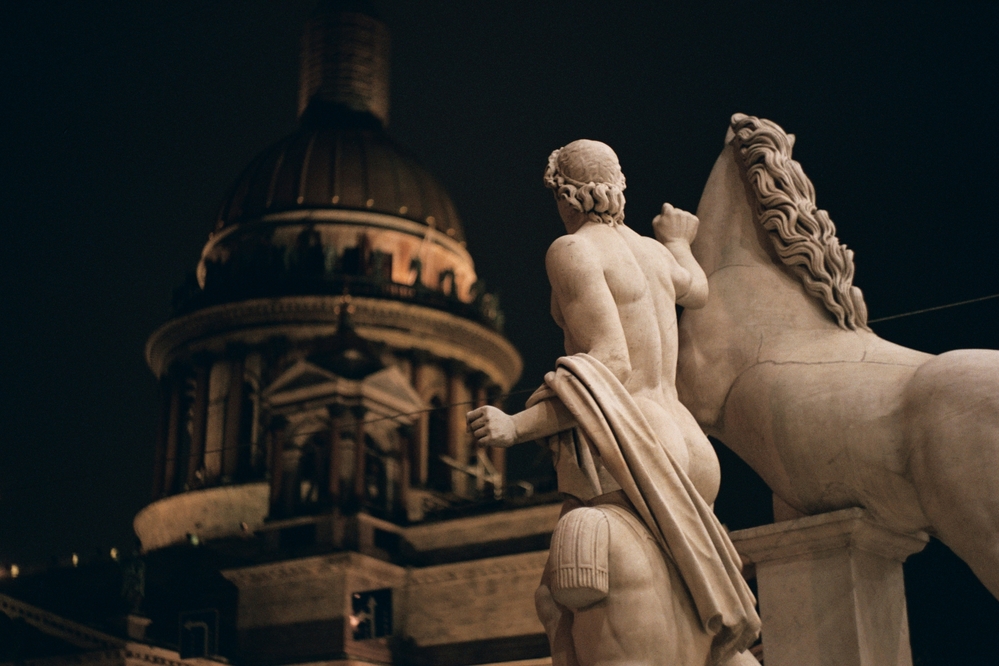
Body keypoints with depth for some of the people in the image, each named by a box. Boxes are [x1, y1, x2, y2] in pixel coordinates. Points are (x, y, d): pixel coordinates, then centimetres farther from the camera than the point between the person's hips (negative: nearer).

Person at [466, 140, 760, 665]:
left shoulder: (572, 250, -4)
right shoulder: (654, 253, 19)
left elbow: (610, 366, -14)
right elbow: (697, 290, 44)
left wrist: (519, 426, -21)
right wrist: (679, 243, 64)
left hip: (623, 454, -8)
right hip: (674, 437, 9)